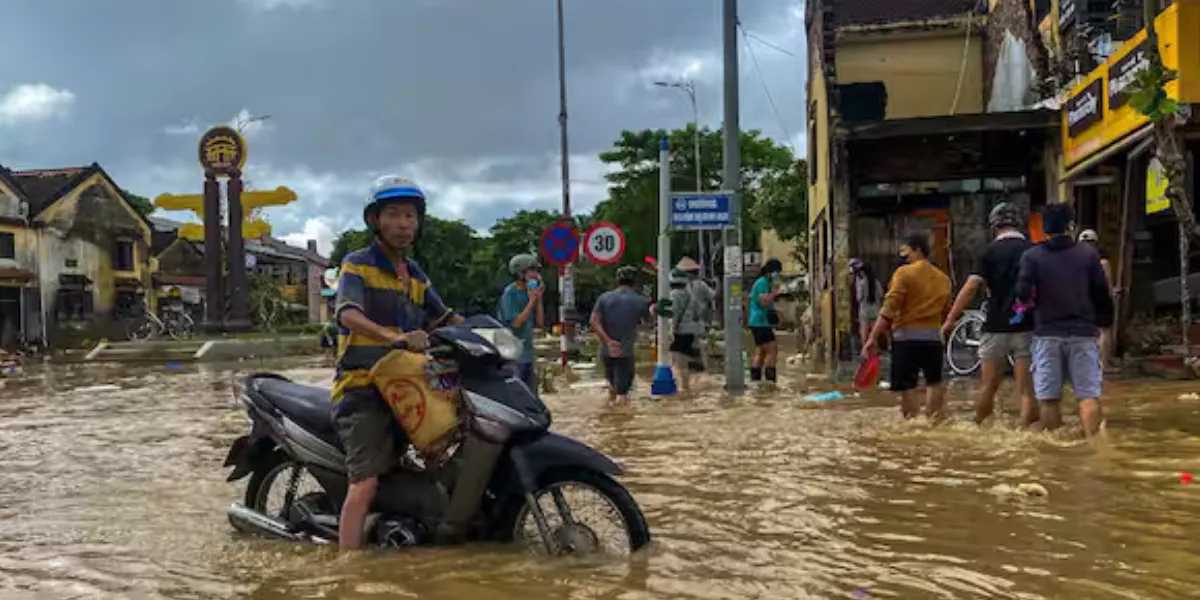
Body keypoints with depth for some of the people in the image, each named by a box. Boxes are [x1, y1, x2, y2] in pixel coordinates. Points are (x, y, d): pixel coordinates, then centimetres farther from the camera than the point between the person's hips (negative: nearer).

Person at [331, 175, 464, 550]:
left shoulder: (416, 275, 18)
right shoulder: (357, 265, -4)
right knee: (367, 481, -17)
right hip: (363, 388, -7)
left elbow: (443, 318, 25)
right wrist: (394, 338, -37)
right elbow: (348, 315, -22)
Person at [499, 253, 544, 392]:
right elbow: (515, 323, -19)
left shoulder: (528, 293, 10)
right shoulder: (510, 293, -12)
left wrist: (538, 299, 2)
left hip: (527, 354, 8)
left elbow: (540, 323, 10)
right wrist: (531, 301, -13)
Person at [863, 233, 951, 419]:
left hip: (907, 337, -5)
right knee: (934, 383, 16)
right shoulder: (943, 278, 12)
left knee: (907, 387, -3)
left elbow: (889, 309, -13)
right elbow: (945, 312, 16)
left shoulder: (904, 273, -6)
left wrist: (873, 338, -13)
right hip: (933, 337, 5)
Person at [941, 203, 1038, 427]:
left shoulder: (990, 252, -2)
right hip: (1027, 328, 1)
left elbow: (970, 287, -11)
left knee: (988, 386, 12)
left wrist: (950, 320, -8)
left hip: (996, 327, -1)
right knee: (1027, 389, 1)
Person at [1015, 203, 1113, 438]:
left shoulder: (1032, 256, -2)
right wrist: (1104, 321, 20)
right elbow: (1102, 294, 5)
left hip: (1047, 333, 0)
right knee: (1089, 395, 0)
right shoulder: (1089, 254, 3)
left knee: (1049, 399, 5)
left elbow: (1023, 293, -11)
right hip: (1083, 333, 0)